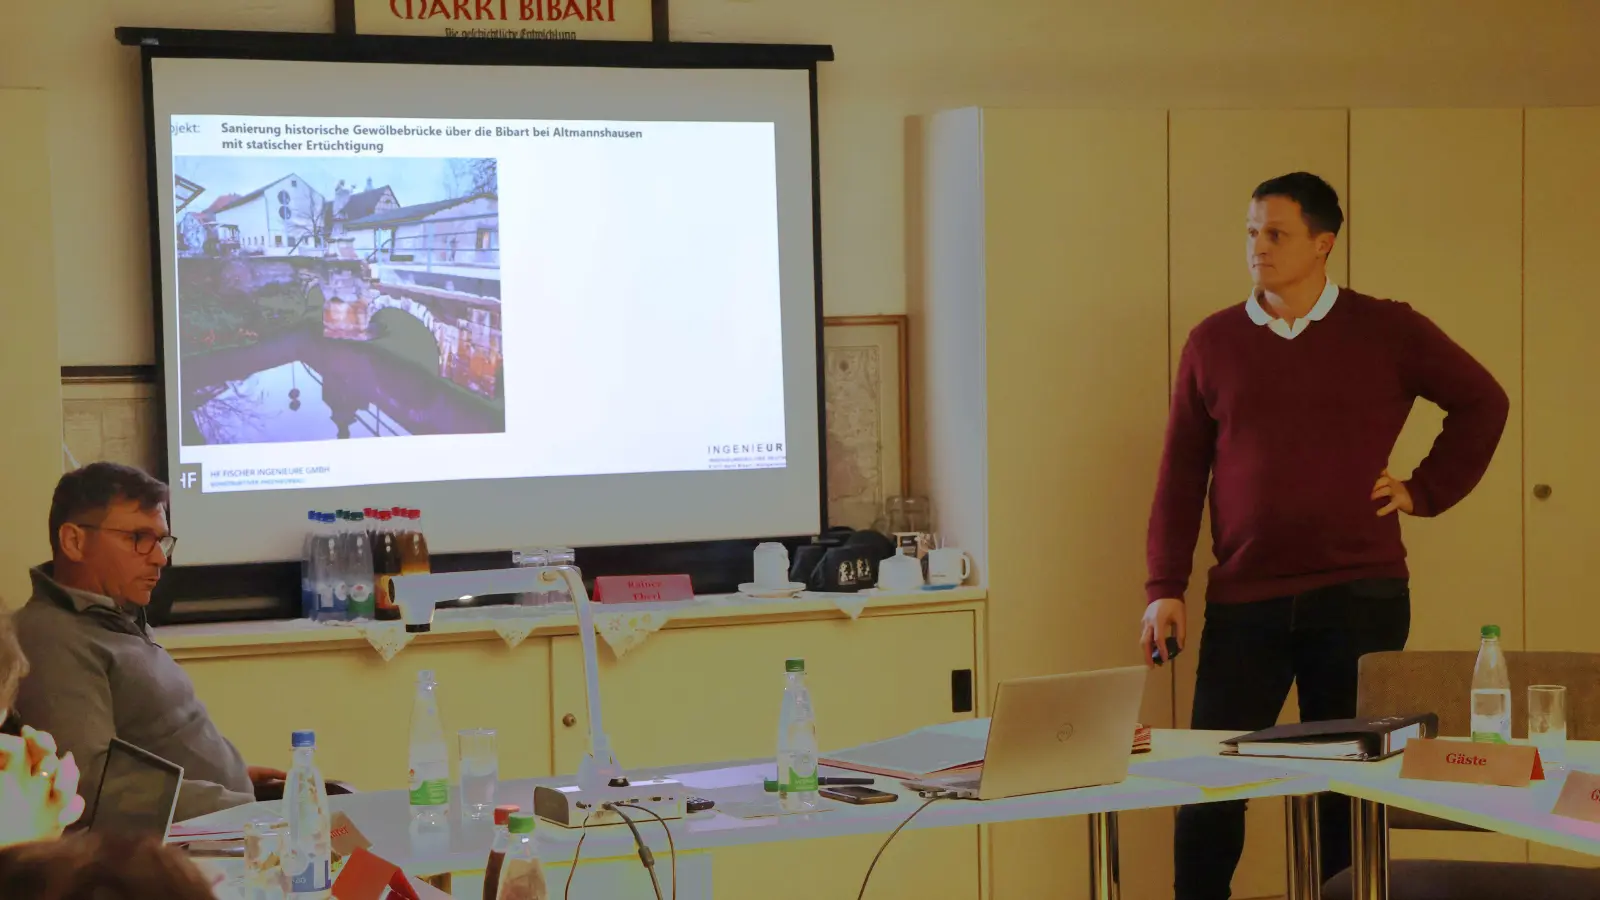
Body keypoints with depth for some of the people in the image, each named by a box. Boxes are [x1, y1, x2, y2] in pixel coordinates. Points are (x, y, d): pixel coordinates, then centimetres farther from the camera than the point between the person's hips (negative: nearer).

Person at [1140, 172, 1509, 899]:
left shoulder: (1386, 331, 2)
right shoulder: (1213, 342, 5)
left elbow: (1482, 403, 12)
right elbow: (1181, 474, 5)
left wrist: (1425, 491, 2)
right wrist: (1164, 589, -2)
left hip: (1360, 596, -1)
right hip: (1244, 600, 1)